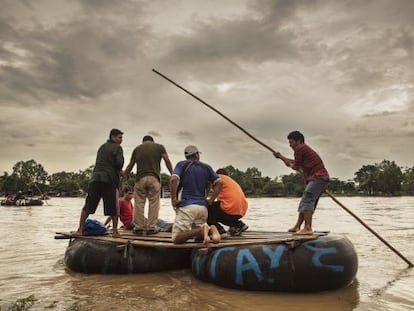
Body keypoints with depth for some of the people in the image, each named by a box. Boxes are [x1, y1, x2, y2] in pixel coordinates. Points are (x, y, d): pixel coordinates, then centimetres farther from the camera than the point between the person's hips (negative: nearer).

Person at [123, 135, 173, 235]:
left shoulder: (137, 149, 18)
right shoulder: (159, 147, 13)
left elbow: (130, 166, 17)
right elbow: (167, 161, 1)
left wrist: (124, 177, 26)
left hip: (140, 178, 2)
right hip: (154, 178, -1)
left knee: (139, 203, 6)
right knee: (154, 203, 3)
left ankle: (138, 228, 8)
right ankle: (151, 227, 4)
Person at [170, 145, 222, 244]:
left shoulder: (182, 164, 3)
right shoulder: (206, 167, 14)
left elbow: (173, 180, -16)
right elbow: (219, 183, 7)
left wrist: (173, 199, -9)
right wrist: (211, 200, 8)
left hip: (186, 206, -5)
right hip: (202, 207, 5)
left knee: (177, 239, -6)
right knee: (199, 235, 20)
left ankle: (201, 230, -25)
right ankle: (210, 229, -12)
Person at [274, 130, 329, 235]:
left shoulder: (299, 148, -6)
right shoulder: (305, 149, 26)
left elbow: (296, 166, -4)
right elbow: (295, 162, 36)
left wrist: (289, 164, 18)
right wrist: (281, 157, 40)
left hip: (318, 177, -11)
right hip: (320, 178, 11)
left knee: (307, 200, -18)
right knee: (304, 202, 12)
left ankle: (308, 228, -26)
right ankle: (297, 227, 17)